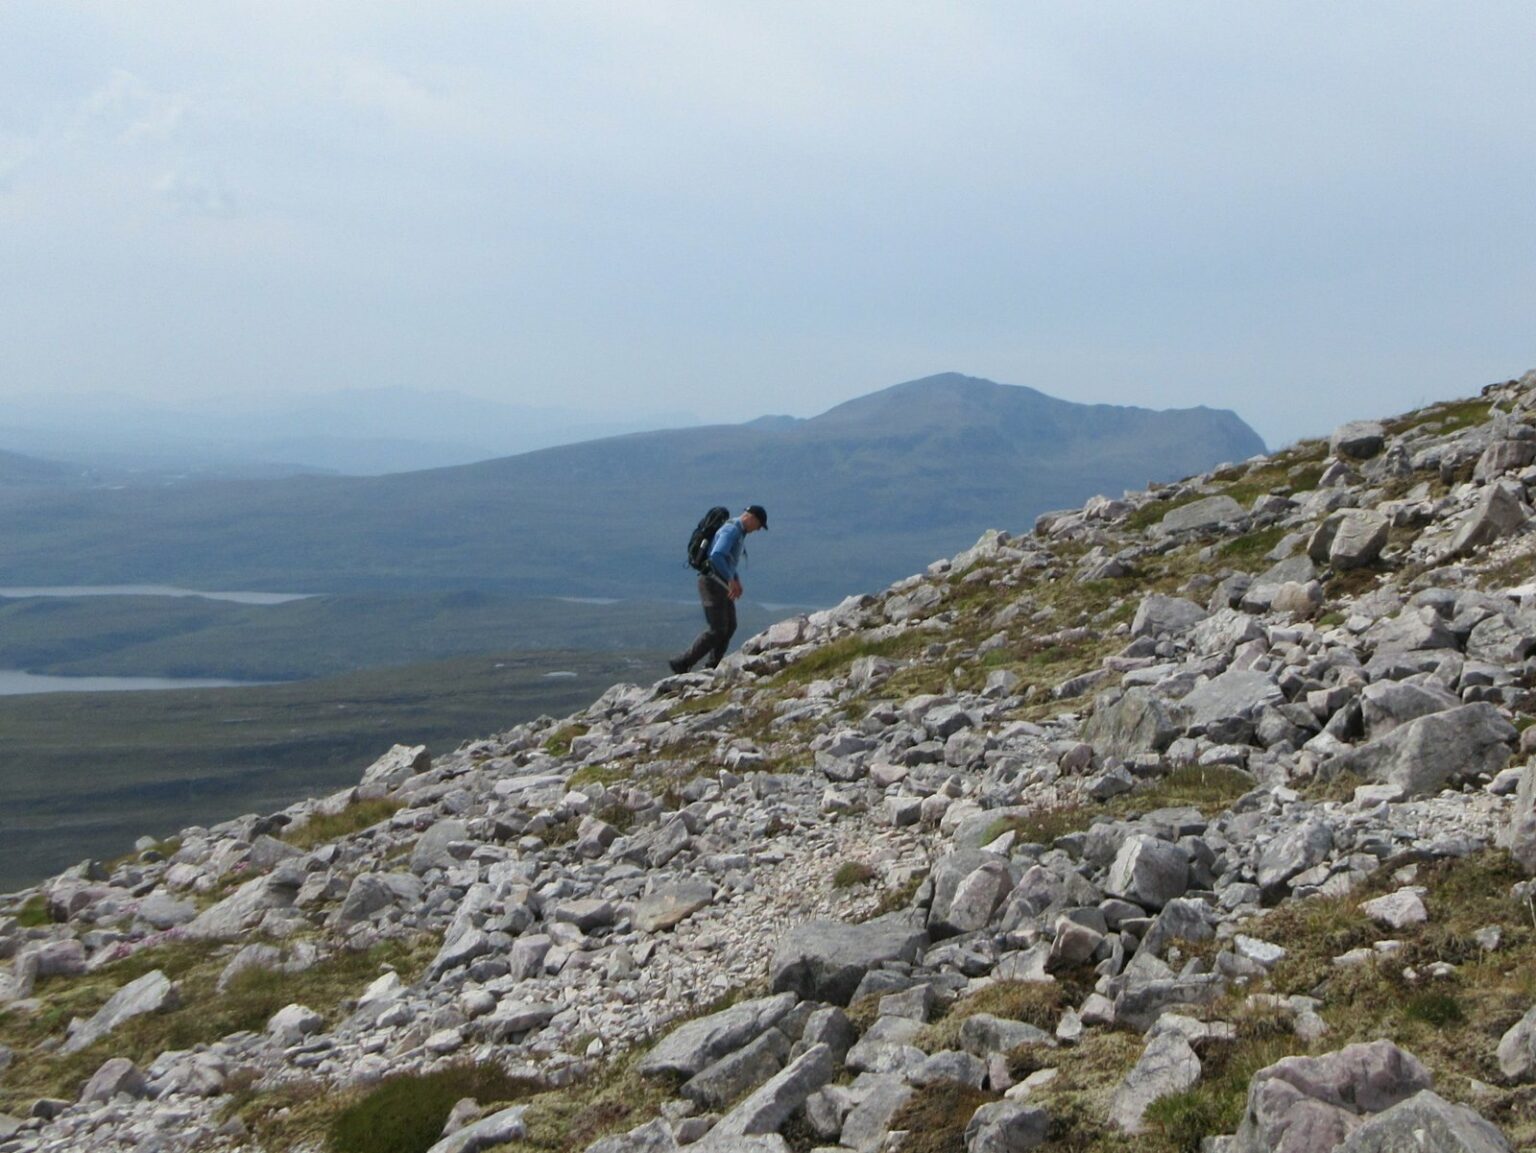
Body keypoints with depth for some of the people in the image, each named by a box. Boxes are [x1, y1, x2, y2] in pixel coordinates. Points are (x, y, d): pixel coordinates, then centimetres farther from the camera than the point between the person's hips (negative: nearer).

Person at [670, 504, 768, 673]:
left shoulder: (739, 532, 16)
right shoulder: (731, 530, -17)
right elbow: (716, 556, -32)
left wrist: (736, 580, 16)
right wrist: (731, 580, -28)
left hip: (721, 584, 10)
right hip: (712, 582, -10)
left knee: (729, 626, 11)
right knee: (716, 630, -10)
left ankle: (712, 667, 14)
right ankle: (682, 663, -8)